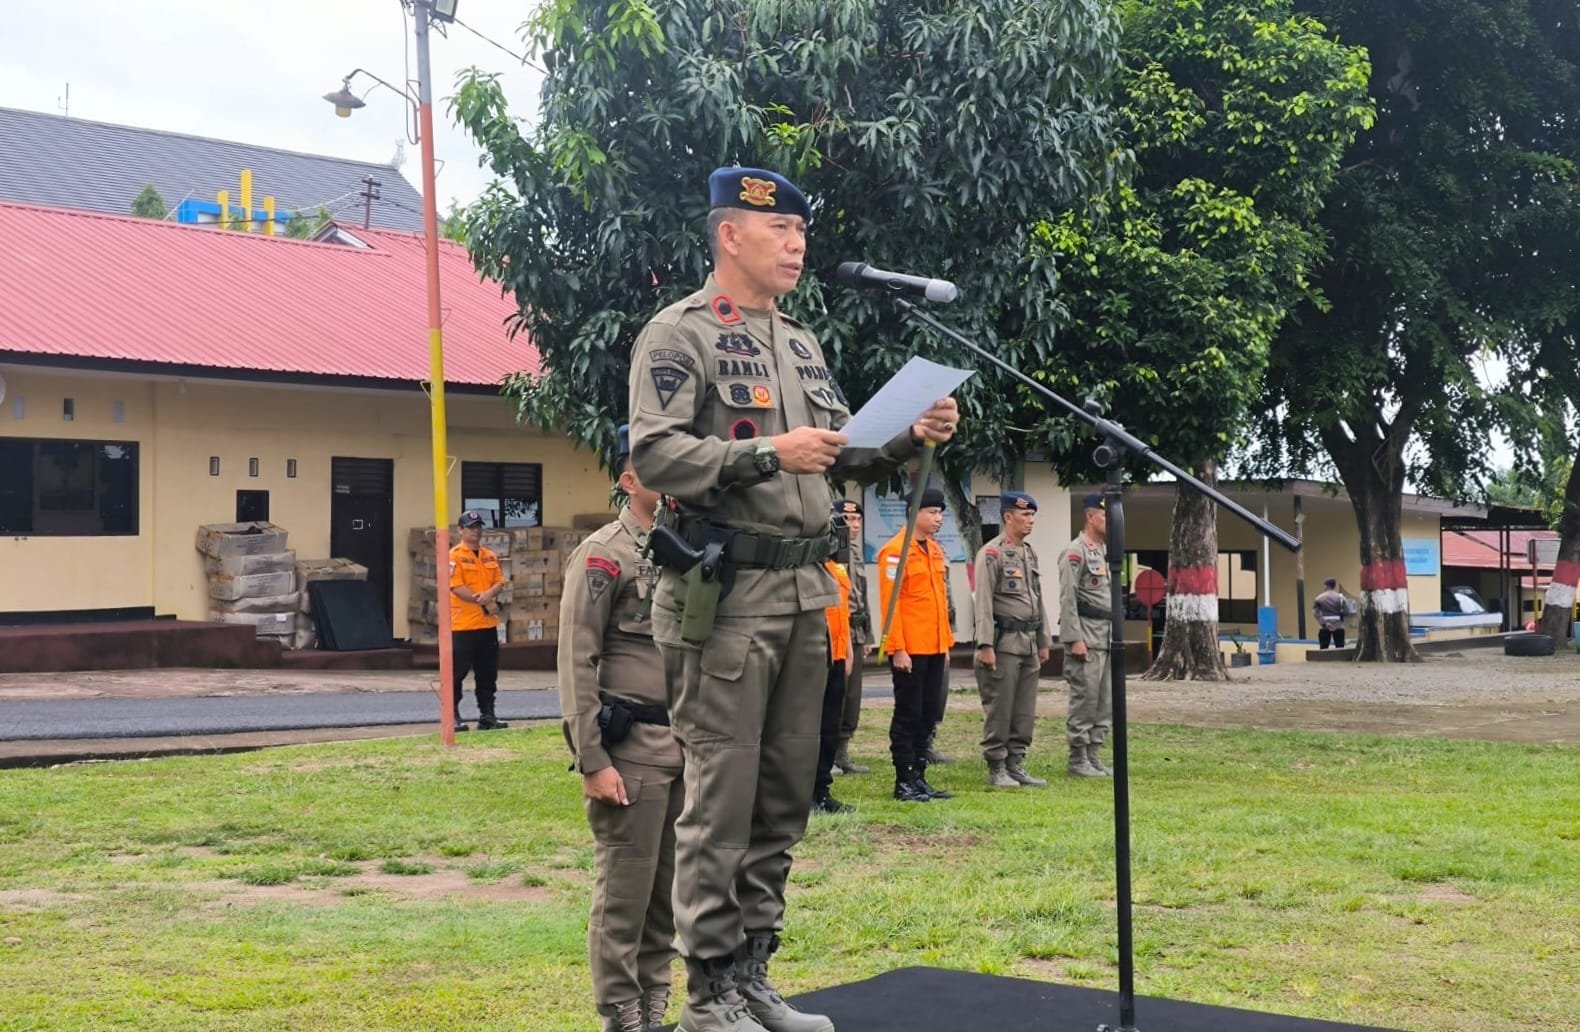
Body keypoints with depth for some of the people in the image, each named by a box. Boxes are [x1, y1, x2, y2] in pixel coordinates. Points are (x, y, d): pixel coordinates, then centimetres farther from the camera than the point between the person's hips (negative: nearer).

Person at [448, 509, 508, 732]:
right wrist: (484, 603, -13)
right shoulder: (454, 556, -6)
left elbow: (500, 582, 9)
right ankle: (453, 716, 5)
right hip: (462, 624, -6)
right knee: (458, 673, -2)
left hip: (488, 624, 6)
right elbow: (457, 588, -14)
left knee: (488, 673, 9)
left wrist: (490, 594, -14)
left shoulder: (491, 556, 14)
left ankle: (487, 715, 16)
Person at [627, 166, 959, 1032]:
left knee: (783, 799, 11)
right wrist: (767, 453, -22)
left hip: (804, 593, 8)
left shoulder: (801, 345, 18)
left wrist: (911, 438, 4)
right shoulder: (678, 335, -5)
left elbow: (845, 457, 22)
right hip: (724, 593, -8)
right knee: (721, 801, -4)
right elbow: (652, 455, -16)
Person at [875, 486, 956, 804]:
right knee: (908, 715, -1)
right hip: (909, 650, -8)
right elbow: (889, 603, -15)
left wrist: (947, 642, 16)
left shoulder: (936, 550, 14)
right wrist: (897, 648, -18)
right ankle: (904, 782, 6)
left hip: (935, 649, 8)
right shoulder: (896, 550, -11)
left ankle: (919, 777, 18)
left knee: (929, 713, 11)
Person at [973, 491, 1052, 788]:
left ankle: (1016, 764, 17)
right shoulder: (992, 554, -10)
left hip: (1028, 643, 8)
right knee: (999, 710, -2)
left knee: (1025, 711, 10)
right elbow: (983, 604, -14)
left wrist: (1044, 641, 17)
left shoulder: (1030, 553, 15)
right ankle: (996, 769, 4)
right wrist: (985, 645, -19)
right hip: (1004, 643, -8)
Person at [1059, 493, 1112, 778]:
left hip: (1107, 636, 9)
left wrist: (1116, 636, 18)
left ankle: (1093, 757, 17)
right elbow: (1067, 599, -16)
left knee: (1105, 701, 10)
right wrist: (1075, 639, -20)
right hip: (1087, 637, -9)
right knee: (1084, 699, -6)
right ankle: (1078, 761, 0)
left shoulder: (1104, 553, 18)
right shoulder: (1076, 551, -10)